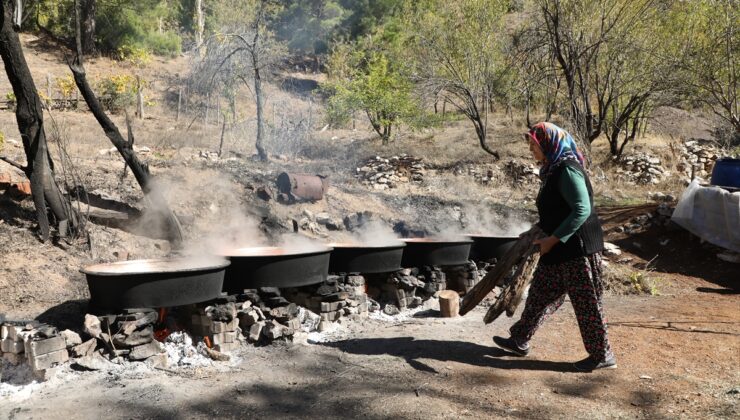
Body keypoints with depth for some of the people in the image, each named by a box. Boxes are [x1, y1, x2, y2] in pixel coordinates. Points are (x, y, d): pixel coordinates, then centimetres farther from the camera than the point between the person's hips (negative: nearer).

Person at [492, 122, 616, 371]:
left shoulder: (567, 170, -19)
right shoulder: (553, 169, 11)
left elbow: (582, 210, -26)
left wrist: (553, 239, -25)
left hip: (579, 248, -10)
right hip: (561, 248, 10)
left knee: (587, 303, 2)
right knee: (540, 294, 16)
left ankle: (603, 356, 16)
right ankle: (520, 341, 28)